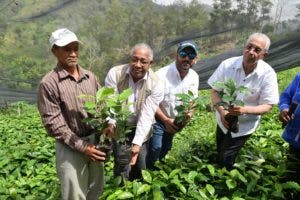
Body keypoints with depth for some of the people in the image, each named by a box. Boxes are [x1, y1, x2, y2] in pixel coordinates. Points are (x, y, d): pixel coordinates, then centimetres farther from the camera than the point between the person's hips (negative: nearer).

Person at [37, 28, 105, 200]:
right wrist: (83, 147, -17)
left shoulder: (90, 77, 5)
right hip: (70, 146, -5)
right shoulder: (49, 83, -12)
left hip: (95, 140, 5)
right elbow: (54, 124, -14)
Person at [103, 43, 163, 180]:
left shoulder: (155, 84, -18)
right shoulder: (115, 73, -17)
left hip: (140, 130, 1)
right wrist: (110, 124, -40)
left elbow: (146, 116, -22)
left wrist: (137, 144, -30)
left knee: (140, 166, 10)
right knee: (122, 165, -1)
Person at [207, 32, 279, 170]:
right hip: (223, 120, 3)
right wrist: (222, 111, -27)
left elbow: (267, 106, -18)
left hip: (244, 125, -3)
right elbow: (215, 91, -10)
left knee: (225, 160, -1)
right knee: (220, 153, 23)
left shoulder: (268, 74, -21)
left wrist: (245, 109, -37)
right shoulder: (227, 65, -18)